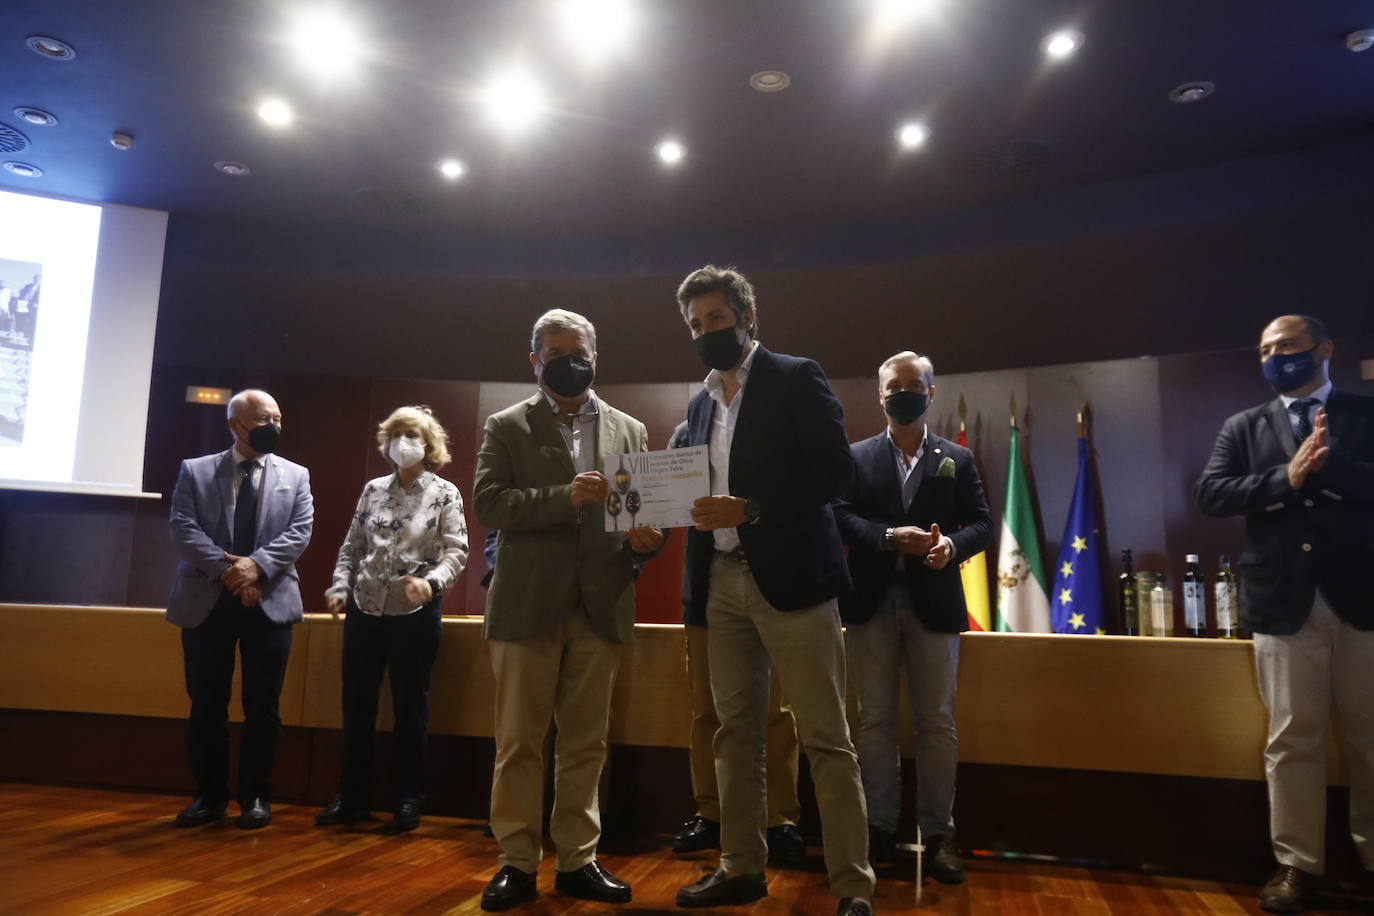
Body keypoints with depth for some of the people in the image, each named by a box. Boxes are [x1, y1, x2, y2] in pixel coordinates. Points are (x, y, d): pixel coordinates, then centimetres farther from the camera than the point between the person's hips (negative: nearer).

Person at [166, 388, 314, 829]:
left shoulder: (295, 476, 8)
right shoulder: (195, 471, 7)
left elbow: (299, 532, -3)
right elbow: (183, 529, -4)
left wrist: (256, 565, -18)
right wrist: (225, 569, -17)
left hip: (269, 602, 0)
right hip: (207, 601, 0)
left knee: (262, 707, 4)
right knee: (206, 705, 8)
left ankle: (256, 796, 15)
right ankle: (209, 795, 21)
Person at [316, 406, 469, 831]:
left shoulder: (444, 493, -2)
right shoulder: (373, 490, 9)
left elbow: (455, 551, -9)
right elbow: (352, 547, 12)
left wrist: (431, 581, -26)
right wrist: (339, 587, 0)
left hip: (416, 613, -4)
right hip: (365, 609, 4)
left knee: (410, 706, 5)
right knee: (356, 705, 9)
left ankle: (409, 798, 18)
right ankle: (352, 796, 22)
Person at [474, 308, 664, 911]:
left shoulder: (629, 430, 13)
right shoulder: (506, 427, 5)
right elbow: (488, 503, -7)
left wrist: (646, 539, -12)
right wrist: (564, 498, -18)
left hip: (601, 606, 2)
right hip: (528, 604, -2)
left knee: (586, 743, 9)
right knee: (519, 740, 5)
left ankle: (577, 860, 21)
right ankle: (517, 862, 17)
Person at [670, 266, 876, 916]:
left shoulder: (795, 379, -1)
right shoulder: (701, 403, 18)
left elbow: (835, 471, -10)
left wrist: (750, 510, -19)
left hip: (790, 576, -6)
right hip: (722, 582, 6)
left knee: (825, 737, -2)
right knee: (735, 731, 11)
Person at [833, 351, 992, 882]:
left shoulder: (957, 459, 9)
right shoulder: (857, 456, 7)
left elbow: (982, 523, 4)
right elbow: (840, 515, -4)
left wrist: (953, 544, -17)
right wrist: (890, 537, -19)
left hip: (934, 602, 0)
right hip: (873, 601, 0)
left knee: (937, 722, 4)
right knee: (875, 720, 6)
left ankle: (938, 834, 14)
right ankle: (879, 827, 17)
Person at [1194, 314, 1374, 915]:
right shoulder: (1244, 428, 10)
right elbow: (1209, 493, -3)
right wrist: (1288, 478, -13)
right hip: (1285, 603, 1)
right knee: (1292, 738, 4)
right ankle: (1298, 864, 14)